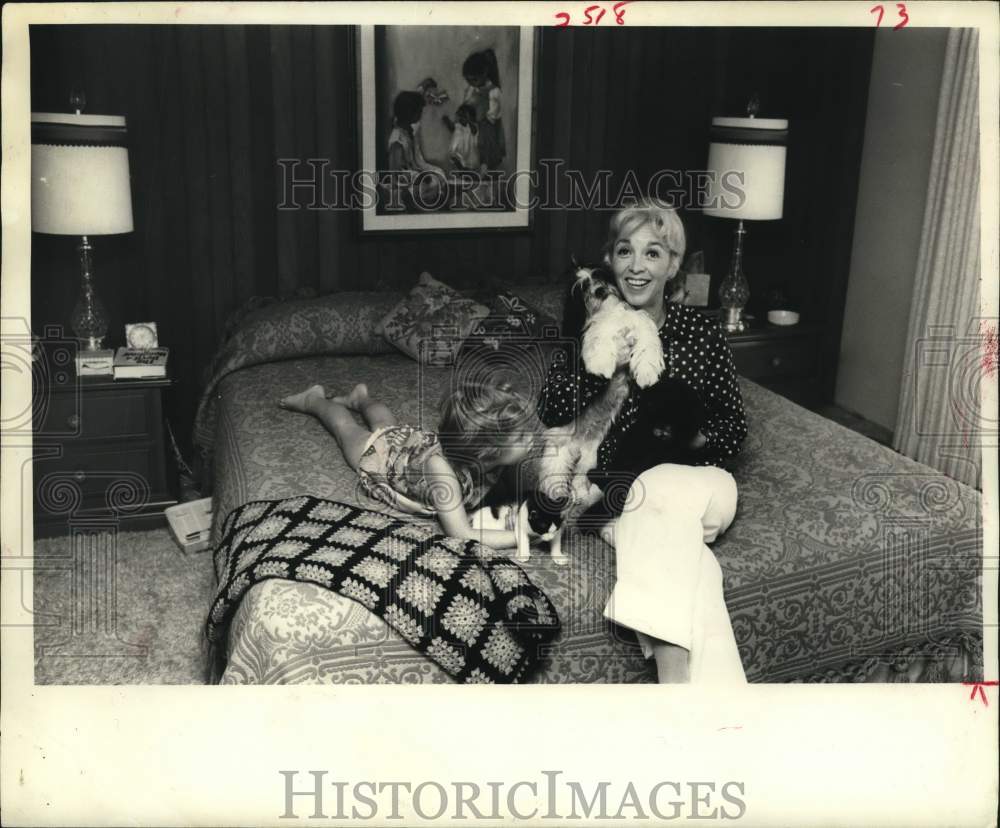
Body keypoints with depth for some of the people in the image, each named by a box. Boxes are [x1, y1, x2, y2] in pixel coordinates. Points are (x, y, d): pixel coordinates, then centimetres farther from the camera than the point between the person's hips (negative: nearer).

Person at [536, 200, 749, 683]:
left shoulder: (703, 334, 3)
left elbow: (734, 429, 10)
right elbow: (553, 416, -6)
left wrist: (694, 436, -11)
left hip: (686, 478, 1)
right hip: (613, 481, -1)